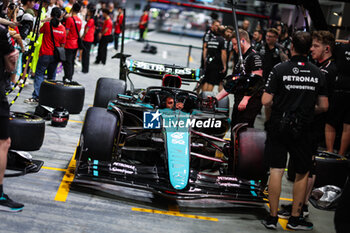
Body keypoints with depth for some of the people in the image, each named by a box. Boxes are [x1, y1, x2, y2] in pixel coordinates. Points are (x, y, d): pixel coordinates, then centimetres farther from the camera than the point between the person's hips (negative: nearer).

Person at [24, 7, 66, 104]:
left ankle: (36, 97, -9)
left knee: (39, 74, -1)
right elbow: (62, 44, 7)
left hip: (45, 55, -4)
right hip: (55, 56, 4)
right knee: (52, 76, 13)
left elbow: (40, 31, 9)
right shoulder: (63, 29, 0)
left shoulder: (47, 24, -11)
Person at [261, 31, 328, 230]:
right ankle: (295, 219, 18)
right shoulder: (318, 73, 0)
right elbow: (324, 106, 2)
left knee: (276, 171, 4)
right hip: (303, 130, 1)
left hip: (278, 126, -1)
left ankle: (273, 218, 9)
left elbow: (266, 101, -11)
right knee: (303, 173, 13)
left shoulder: (280, 70, -8)